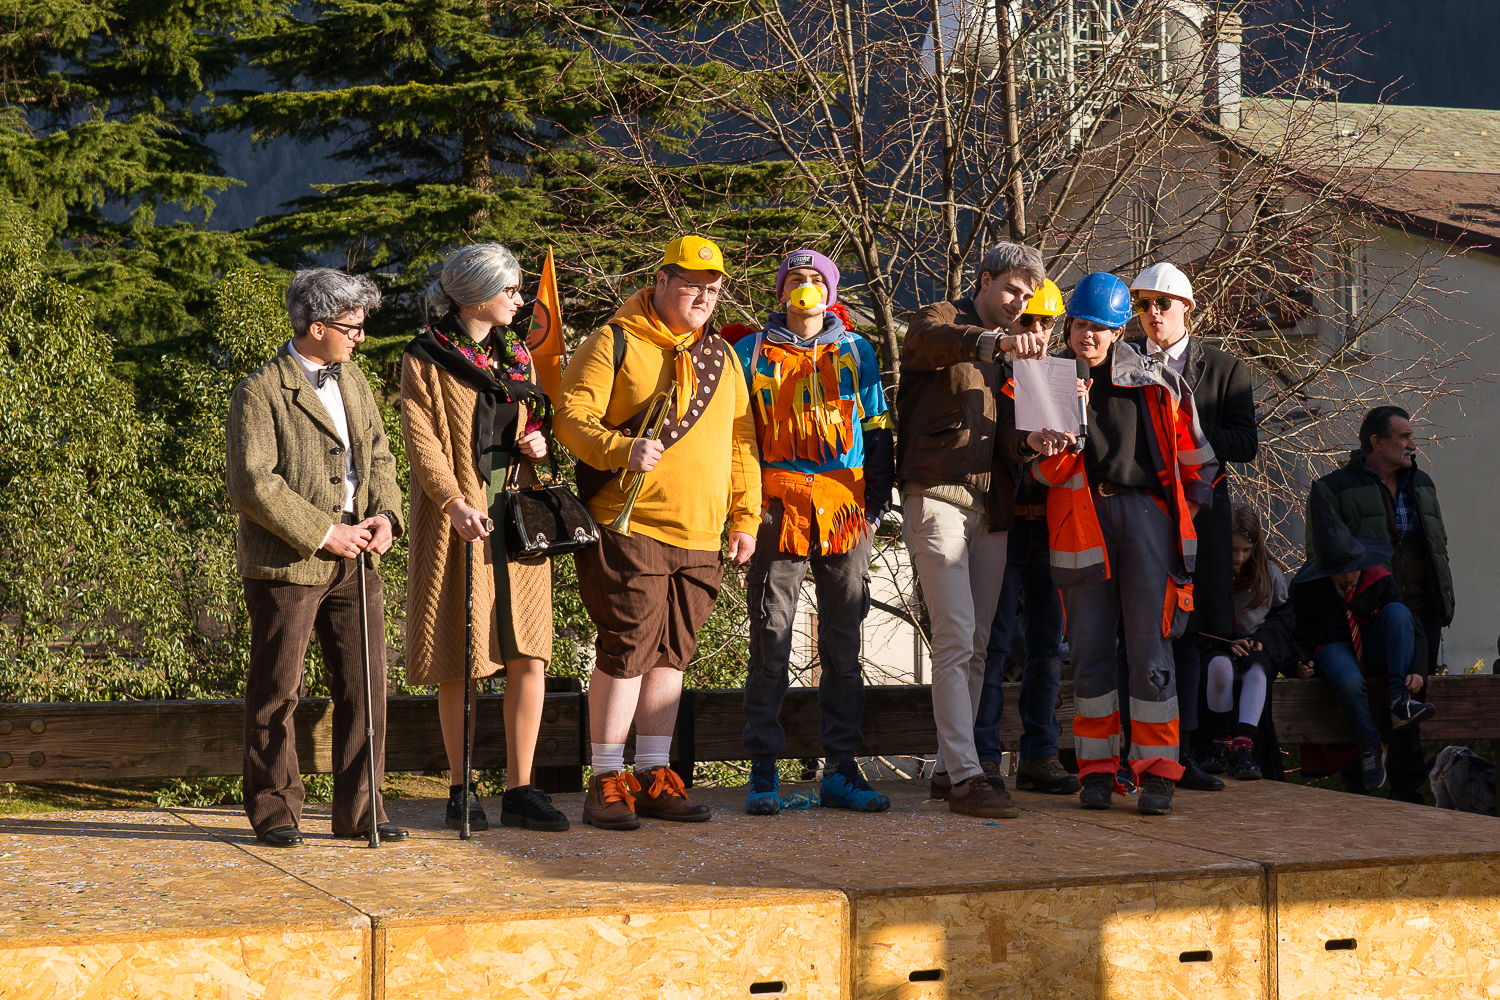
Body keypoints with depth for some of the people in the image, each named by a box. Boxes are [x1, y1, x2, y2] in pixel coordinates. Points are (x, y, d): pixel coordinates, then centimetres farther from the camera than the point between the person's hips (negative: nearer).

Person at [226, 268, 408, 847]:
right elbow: (251, 484, -16)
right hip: (287, 564, -7)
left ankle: (358, 809, 16)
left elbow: (378, 455, 17)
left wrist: (385, 514, -2)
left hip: (355, 560, 7)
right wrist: (322, 533, -17)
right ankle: (275, 811, 14)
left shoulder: (352, 379, 15)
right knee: (276, 692, 3)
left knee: (364, 686, 7)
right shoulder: (260, 393, -10)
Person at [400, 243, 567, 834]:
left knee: (529, 653, -2)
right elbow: (421, 438, -10)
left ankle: (520, 790, 3)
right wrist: (454, 501, -25)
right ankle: (460, 791, 11)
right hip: (459, 520, -5)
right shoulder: (425, 360, -1)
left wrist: (536, 442, 2)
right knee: (459, 659, 0)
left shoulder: (516, 356, 17)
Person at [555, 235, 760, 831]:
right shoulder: (614, 344, 0)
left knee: (670, 654, 9)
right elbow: (573, 418, -8)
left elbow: (741, 443, 21)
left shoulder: (722, 357, 17)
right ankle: (606, 779, 1)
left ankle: (653, 775, 16)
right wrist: (621, 450, -25)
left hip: (699, 536, 6)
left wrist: (745, 517, 15)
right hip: (627, 526, -6)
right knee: (626, 651, -7)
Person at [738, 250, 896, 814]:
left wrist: (877, 501, 7)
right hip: (778, 512, -2)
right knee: (770, 644, -3)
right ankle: (763, 772, 3)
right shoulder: (753, 354, 9)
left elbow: (877, 429, 16)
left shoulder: (856, 351, 13)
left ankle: (840, 769, 11)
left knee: (843, 646, 5)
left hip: (845, 513, 2)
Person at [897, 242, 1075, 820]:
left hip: (990, 506, 8)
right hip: (937, 498, -8)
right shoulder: (939, 321, 1)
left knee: (976, 645, 9)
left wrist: (1031, 442, -9)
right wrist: (994, 340, -46)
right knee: (956, 641, -13)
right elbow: (938, 339, -27)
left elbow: (1002, 435, 14)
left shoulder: (1007, 354, 23)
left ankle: (950, 766, 17)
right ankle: (965, 776, -15)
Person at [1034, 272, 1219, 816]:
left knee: (1149, 644, -6)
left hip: (1145, 509, -1)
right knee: (1090, 647, 3)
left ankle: (1156, 773, -3)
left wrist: (1192, 502, 14)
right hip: (1081, 518, 1)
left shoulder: (1153, 378, 6)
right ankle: (1097, 770, 10)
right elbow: (1048, 470, -1)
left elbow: (1194, 451, 16)